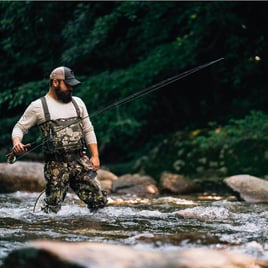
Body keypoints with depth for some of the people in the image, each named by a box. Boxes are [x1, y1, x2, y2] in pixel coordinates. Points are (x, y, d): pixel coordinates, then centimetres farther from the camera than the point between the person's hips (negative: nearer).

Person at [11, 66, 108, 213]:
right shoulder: (38, 106, 3)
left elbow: (88, 130, 19)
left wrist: (95, 155, 8)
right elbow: (19, 128, 6)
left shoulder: (77, 102, 17)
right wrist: (17, 143, -17)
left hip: (81, 161, 4)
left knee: (100, 200, -4)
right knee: (52, 209, -6)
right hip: (56, 166, -4)